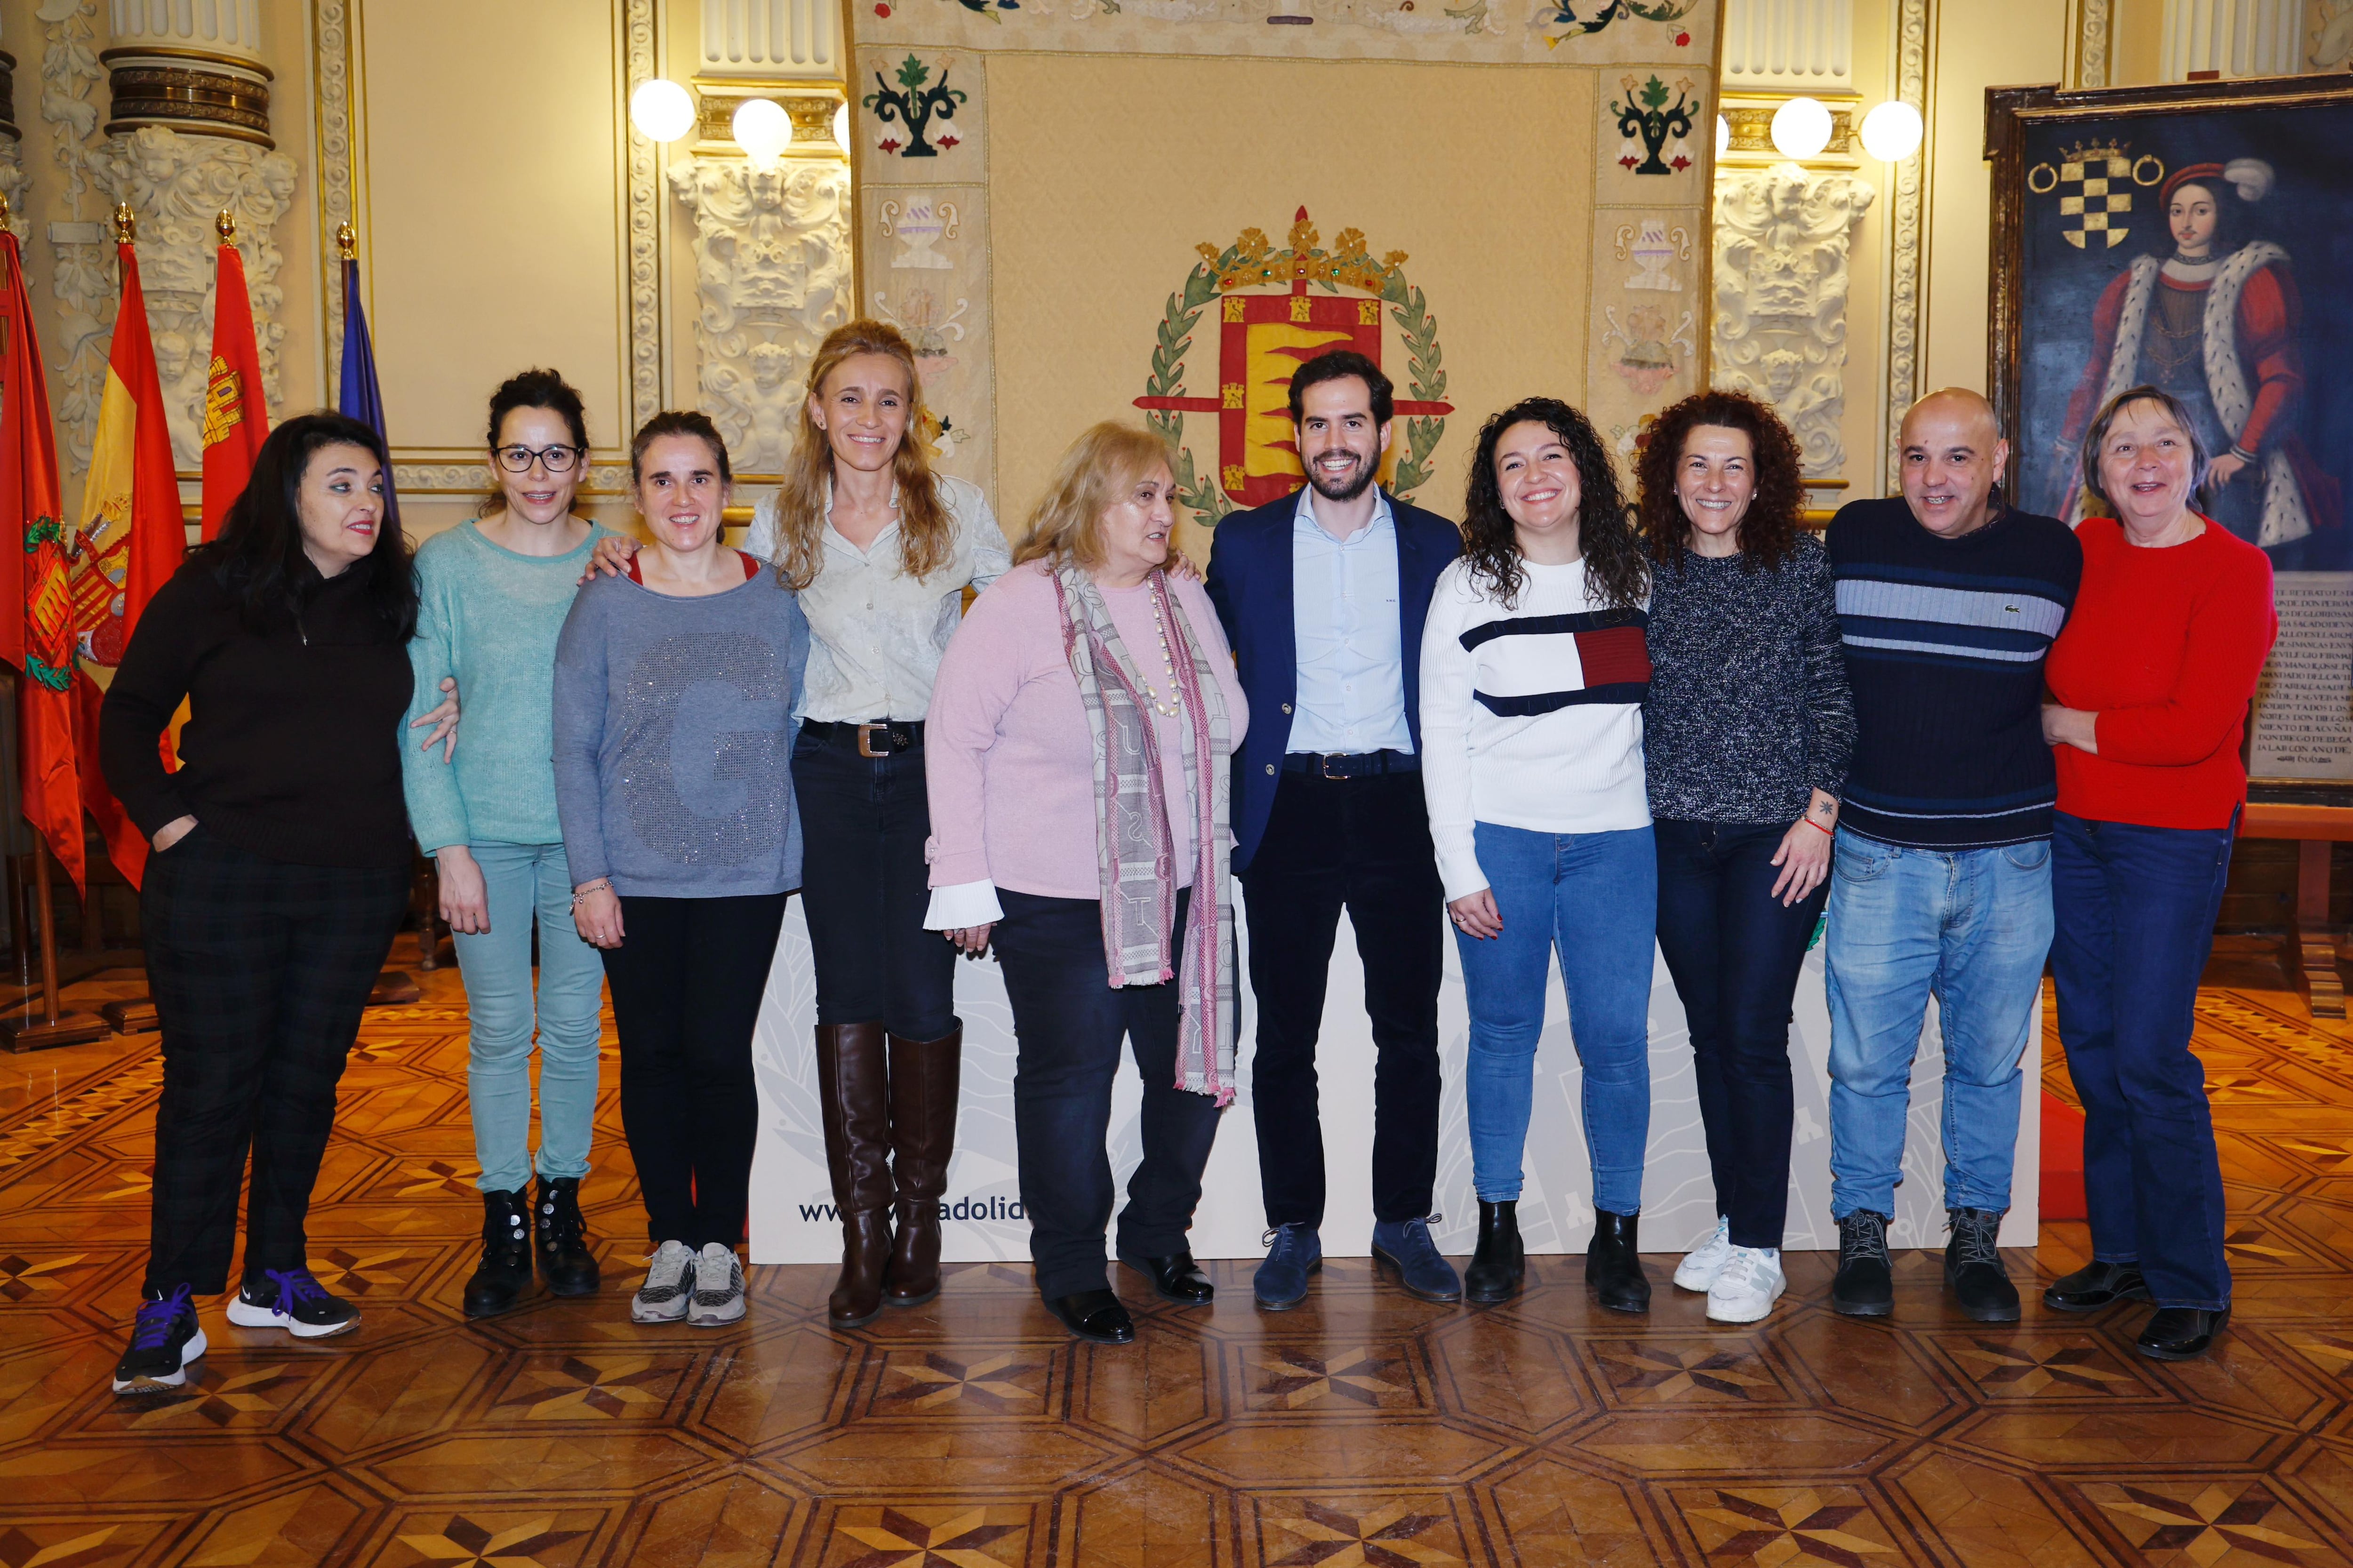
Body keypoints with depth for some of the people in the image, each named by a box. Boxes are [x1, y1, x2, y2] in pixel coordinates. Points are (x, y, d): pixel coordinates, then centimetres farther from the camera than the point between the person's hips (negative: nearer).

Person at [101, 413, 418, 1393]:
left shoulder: (395, 602, 8)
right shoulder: (211, 591, 0)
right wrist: (165, 817, -8)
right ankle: (170, 1306, 7)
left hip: (355, 886, 3)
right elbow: (128, 716, 4)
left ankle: (275, 1277, 24)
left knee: (307, 1080, 10)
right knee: (210, 1083, -2)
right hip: (222, 873, -3)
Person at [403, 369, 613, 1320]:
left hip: (588, 831, 1)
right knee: (498, 1030, 5)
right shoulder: (447, 564, -2)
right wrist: (449, 848, -8)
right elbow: (420, 717, -2)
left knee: (575, 1027, 8)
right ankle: (505, 1221, 18)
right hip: (486, 831, -1)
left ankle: (562, 1206, 24)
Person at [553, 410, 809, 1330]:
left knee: (719, 1054, 0)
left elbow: (798, 728, 10)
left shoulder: (777, 599, 2)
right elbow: (574, 750, 0)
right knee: (651, 1054, 6)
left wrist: (780, 831, 5)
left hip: (746, 871, 0)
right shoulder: (605, 606, 0)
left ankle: (720, 1246, 17)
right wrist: (589, 875, -5)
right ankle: (669, 1242, 21)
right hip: (636, 875, 0)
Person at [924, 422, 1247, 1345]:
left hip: (1183, 892, 6)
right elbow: (955, 738, -7)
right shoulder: (1022, 605, -7)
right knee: (1069, 1079, 3)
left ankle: (1157, 1233, 32)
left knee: (1199, 1066, 9)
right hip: (1058, 899, -5)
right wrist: (965, 881, -9)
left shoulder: (1186, 601, 10)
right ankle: (1071, 1270, 21)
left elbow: (1227, 724, 20)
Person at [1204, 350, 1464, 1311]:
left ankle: (1404, 1223, 21)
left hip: (1399, 807, 0)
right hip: (1289, 809, 0)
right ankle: (1294, 1231, 18)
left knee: (1410, 1034, 6)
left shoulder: (1435, 544, 7)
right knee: (1284, 1038, 5)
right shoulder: (1244, 542, 6)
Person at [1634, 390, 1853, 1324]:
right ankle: (1731, 1223, 23)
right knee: (1711, 1036, 10)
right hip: (1675, 832, 3)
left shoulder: (1803, 564, -1)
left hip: (1778, 832, -3)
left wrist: (1820, 813, -6)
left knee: (1754, 1038, -4)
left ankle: (1759, 1249, 7)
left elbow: (1834, 694, -1)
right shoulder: (1644, 570, 5)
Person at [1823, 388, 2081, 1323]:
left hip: (2010, 859, 1)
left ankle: (1975, 1240, 27)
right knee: (1866, 1063, 5)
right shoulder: (1852, 539, 1)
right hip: (1878, 855, 0)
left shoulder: (2054, 555, 1)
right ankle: (1863, 1237, 21)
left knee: (1990, 1063, 12)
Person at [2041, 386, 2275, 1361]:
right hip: (2072, 831, 6)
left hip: (2175, 839, -6)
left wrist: (2066, 724, -10)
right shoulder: (2083, 551, 5)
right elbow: (2041, 677, 22)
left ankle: (2192, 1284, 10)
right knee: (2090, 1045, 10)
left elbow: (2197, 727, -19)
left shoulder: (2234, 570, -11)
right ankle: (2122, 1251, 25)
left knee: (2149, 1059, -5)